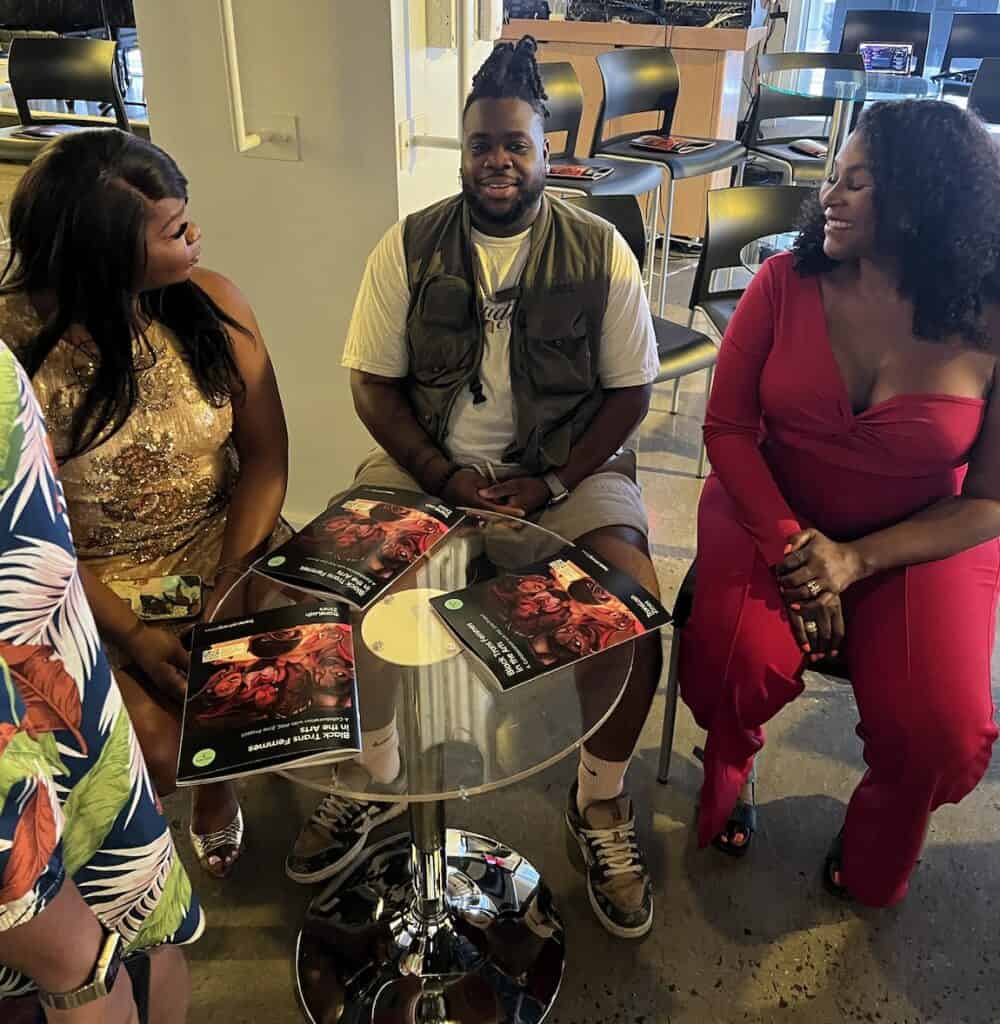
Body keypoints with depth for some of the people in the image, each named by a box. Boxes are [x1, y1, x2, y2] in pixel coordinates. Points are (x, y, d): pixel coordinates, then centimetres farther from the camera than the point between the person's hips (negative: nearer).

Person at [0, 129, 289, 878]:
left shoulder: (211, 302, -6)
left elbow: (264, 452, -6)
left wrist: (228, 594, -16)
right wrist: (129, 633, -19)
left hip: (226, 547, 3)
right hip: (94, 583, -3)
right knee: (156, 746, -19)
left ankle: (220, 782, 21)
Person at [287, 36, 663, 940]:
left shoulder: (599, 251, -2)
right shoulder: (409, 247, 1)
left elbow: (630, 391, -2)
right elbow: (372, 383, 0)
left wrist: (552, 483, -15)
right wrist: (444, 477, -13)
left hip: (568, 466, -1)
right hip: (425, 463, 2)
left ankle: (601, 799, 5)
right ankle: (375, 776, 10)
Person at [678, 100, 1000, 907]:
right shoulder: (785, 282, -6)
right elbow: (728, 426, -6)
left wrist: (857, 560, -18)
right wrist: (789, 544, -18)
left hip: (919, 542, 0)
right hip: (770, 512, 1)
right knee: (734, 662, -28)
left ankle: (873, 867, 18)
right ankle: (729, 765, 13)